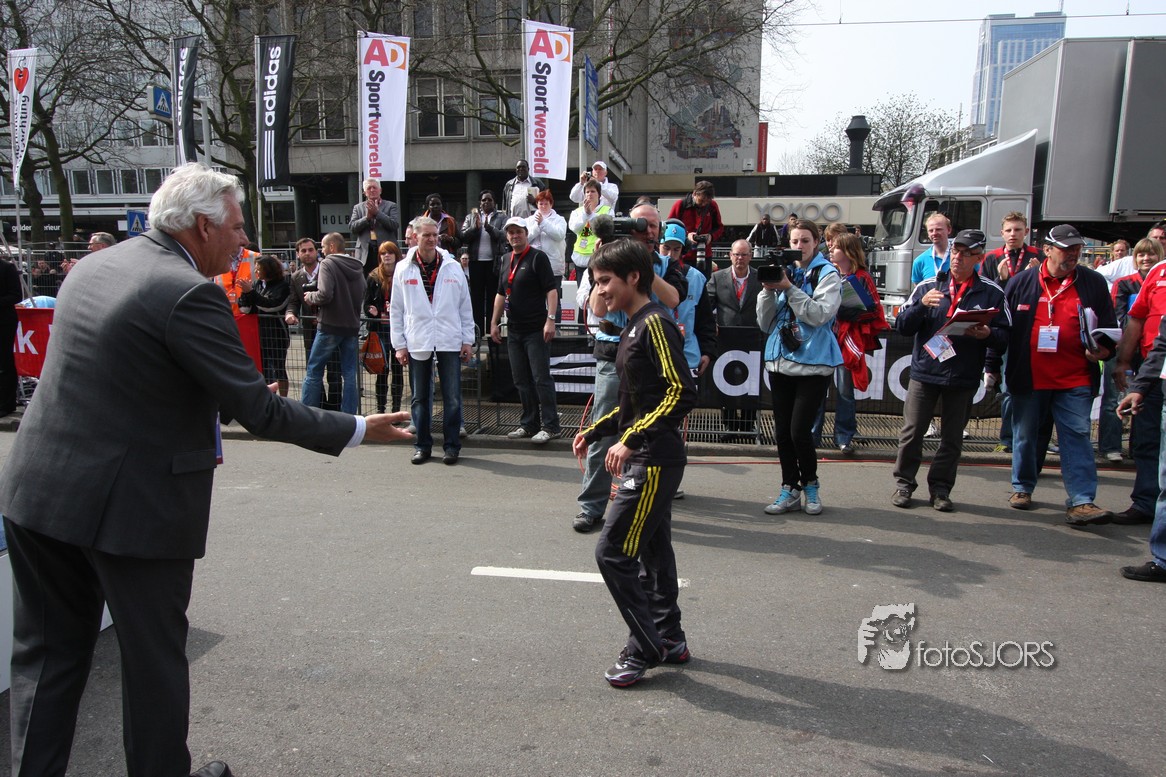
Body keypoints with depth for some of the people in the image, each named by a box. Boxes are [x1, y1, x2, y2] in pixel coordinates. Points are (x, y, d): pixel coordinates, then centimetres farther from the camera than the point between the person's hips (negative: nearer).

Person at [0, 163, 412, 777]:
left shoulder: (94, 265, 8)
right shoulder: (189, 294, -18)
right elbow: (259, 411, -20)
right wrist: (358, 431, -9)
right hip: (132, 507, -7)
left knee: (49, 654, 19)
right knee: (154, 658, 12)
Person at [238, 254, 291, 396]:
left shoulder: (283, 286, -6)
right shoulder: (258, 284, 10)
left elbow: (271, 305, -18)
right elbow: (245, 306, 7)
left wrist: (251, 292, -17)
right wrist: (245, 293, -11)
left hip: (276, 332, -6)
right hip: (258, 331, 6)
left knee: (278, 368, 0)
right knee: (263, 368, 10)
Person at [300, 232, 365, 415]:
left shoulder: (328, 264, -9)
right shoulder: (357, 267, 10)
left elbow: (325, 295, -20)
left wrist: (310, 296, -1)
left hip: (330, 326, -5)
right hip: (352, 326, 6)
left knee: (314, 370, 5)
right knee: (349, 373, 8)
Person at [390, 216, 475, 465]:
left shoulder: (453, 267, 5)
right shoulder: (403, 270, 5)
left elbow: (465, 306, 7)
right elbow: (396, 310, 6)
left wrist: (467, 340, 4)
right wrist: (399, 344, 1)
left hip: (449, 342, 0)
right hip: (417, 343, 0)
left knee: (452, 398, 1)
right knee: (420, 398, 8)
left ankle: (452, 445, 11)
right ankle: (422, 445, 19)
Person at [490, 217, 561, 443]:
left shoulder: (538, 257, -5)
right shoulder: (507, 261, 16)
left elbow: (552, 290, -12)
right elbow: (501, 294, 23)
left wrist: (550, 319, -20)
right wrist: (494, 323, 18)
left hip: (536, 330, -7)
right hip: (514, 330, 7)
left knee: (541, 378, -7)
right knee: (522, 380, 10)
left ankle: (551, 426, -2)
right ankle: (529, 424, 18)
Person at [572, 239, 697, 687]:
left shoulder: (656, 323, -14)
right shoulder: (635, 327, 15)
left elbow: (682, 394, -23)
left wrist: (631, 439, -26)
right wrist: (594, 432, 16)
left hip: (654, 461, -10)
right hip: (645, 460, 10)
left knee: (613, 552, -7)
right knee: (652, 550, 17)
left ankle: (644, 650, 6)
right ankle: (669, 640, 30)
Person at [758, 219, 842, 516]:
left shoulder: (828, 274, -1)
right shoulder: (784, 272, 11)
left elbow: (820, 314, -16)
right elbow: (765, 323, 8)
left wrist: (789, 288, -17)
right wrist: (768, 290, -7)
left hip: (813, 363, -5)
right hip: (780, 360, 5)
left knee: (799, 431, -8)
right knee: (782, 431, 7)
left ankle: (810, 485, 15)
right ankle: (790, 489, 20)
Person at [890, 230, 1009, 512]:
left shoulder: (992, 293, 4)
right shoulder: (928, 287, 5)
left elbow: (1006, 337, 1)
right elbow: (902, 327, 0)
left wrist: (987, 334, -20)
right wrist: (921, 305, -16)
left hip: (964, 378, 0)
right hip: (924, 372, 0)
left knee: (953, 437, 9)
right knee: (911, 432, 3)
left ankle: (941, 488, 21)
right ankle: (904, 483, 16)